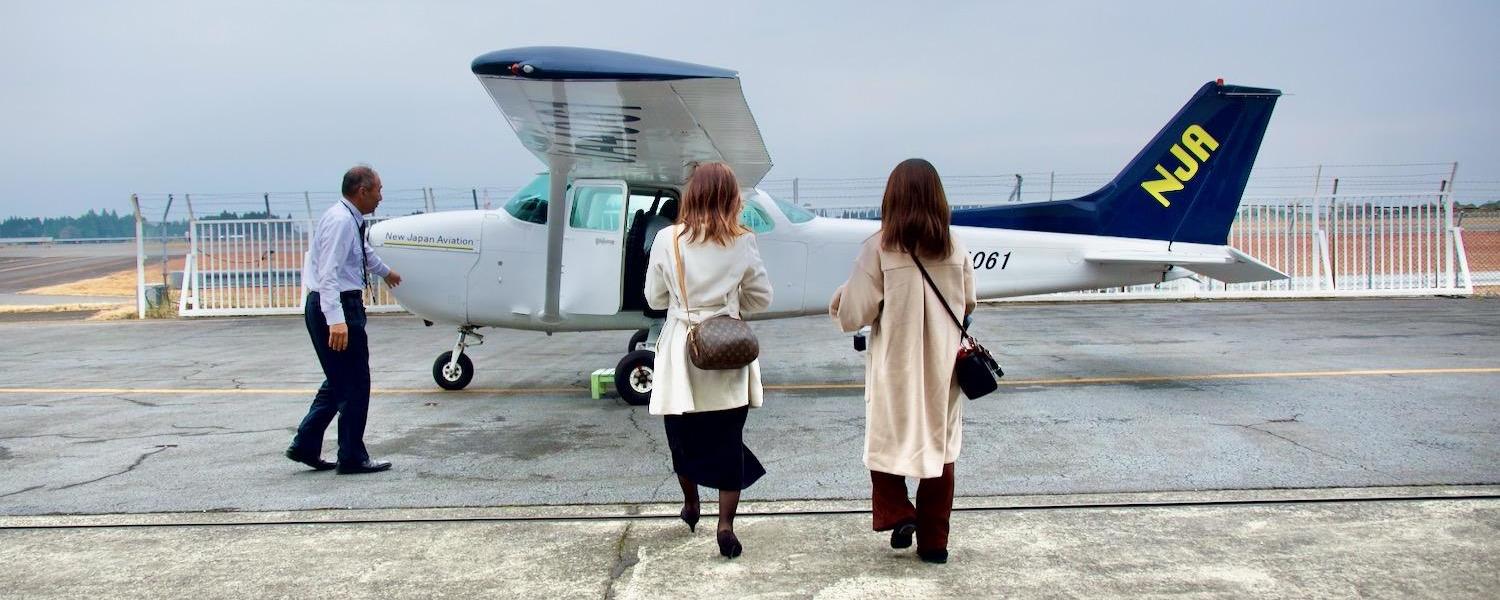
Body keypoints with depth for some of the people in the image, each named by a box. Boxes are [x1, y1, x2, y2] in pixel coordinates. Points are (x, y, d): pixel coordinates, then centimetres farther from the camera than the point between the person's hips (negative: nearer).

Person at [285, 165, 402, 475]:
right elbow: (328, 273, -26)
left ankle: (305, 446, 21)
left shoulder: (351, 220, 13)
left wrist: (385, 272, 54)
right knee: (354, 385, -2)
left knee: (339, 380, 16)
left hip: (344, 306, 10)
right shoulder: (340, 221, -17)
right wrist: (336, 320, -35)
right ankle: (352, 458, 7)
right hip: (337, 306, -10)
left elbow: (365, 251, 35)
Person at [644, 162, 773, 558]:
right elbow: (761, 298, 2)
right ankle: (726, 524, 0)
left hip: (681, 352, 1)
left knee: (684, 436, 17)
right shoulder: (743, 243, -6)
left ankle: (690, 505, 36)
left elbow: (655, 298, 2)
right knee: (729, 440, 5)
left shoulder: (667, 240, -7)